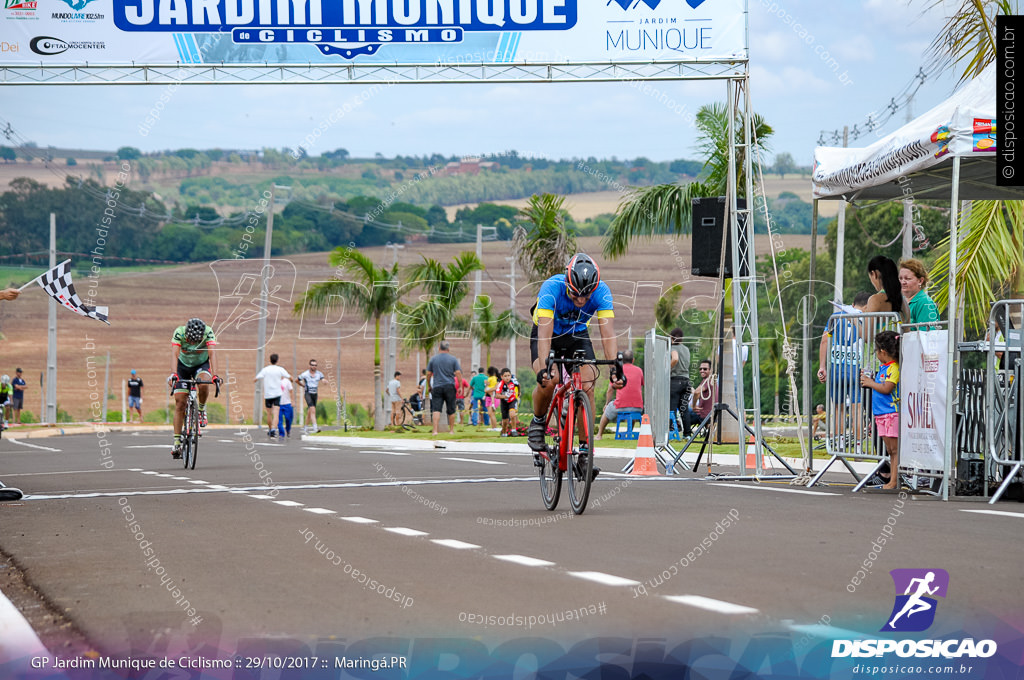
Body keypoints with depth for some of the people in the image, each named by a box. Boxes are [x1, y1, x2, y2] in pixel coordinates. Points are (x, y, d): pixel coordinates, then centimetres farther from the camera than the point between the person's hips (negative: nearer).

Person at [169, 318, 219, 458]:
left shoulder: (208, 332, -29)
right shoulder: (179, 332, -30)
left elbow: (211, 353, -38)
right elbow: (174, 354, -40)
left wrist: (214, 374, -52)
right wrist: (173, 374, -55)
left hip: (202, 364, 0)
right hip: (183, 365, 0)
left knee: (204, 384, -34)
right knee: (180, 403, -7)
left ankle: (201, 409, -4)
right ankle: (177, 442, -4)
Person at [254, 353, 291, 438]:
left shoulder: (265, 370, -3)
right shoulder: (280, 369, -3)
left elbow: (255, 380, -6)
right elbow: (290, 378, 7)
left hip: (267, 395, 1)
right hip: (277, 394, -1)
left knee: (269, 414, 16)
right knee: (276, 414, -10)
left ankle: (270, 430, 31)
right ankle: (273, 429, -30)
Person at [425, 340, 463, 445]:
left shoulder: (433, 359, 5)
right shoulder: (453, 359, 2)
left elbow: (428, 374, 7)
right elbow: (458, 373, -2)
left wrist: (429, 386, 18)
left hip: (437, 387, 0)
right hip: (449, 387, 0)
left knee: (436, 409, -7)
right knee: (451, 410, 11)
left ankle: (435, 430, -20)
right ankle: (451, 429, 18)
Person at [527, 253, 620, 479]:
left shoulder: (601, 291, -28)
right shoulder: (552, 287, -35)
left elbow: (607, 331, -34)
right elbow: (545, 330, -42)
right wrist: (544, 366, -55)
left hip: (577, 336, 2)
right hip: (548, 335, -2)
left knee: (587, 386, -20)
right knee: (548, 381, -29)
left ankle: (586, 450, -12)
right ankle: (538, 422, 2)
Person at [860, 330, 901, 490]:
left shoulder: (894, 368, -14)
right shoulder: (883, 367, 15)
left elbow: (886, 388, -21)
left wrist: (870, 383, -11)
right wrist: (869, 380, 13)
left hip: (892, 413, -10)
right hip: (881, 414, 10)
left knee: (895, 449, -7)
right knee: (890, 450, 12)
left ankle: (894, 481, -8)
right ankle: (892, 477, 15)